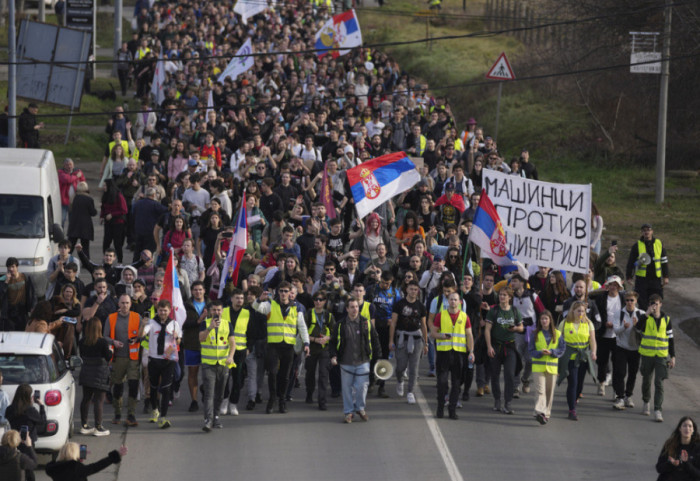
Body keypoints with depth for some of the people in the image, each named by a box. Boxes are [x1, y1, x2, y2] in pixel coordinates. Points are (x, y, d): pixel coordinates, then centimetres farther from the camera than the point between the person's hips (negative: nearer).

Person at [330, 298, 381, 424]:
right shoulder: (341, 325, 1)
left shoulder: (366, 323, 2)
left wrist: (378, 356, 8)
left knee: (362, 386, 0)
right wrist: (333, 356, -5)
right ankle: (348, 412, 16)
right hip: (346, 363, 0)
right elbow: (333, 342, 8)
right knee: (347, 388, 4)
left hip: (363, 362, 0)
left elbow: (375, 340, 9)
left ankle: (360, 409, 21)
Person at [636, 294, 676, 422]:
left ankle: (657, 410, -12)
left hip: (661, 356, -1)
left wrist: (673, 356, 6)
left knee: (659, 383, -9)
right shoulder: (646, 317, -1)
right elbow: (638, 328, -22)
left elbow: (670, 338, 9)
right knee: (646, 380, 14)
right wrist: (647, 314, -25)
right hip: (647, 354, 1)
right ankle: (646, 403, 38)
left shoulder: (666, 319, 4)